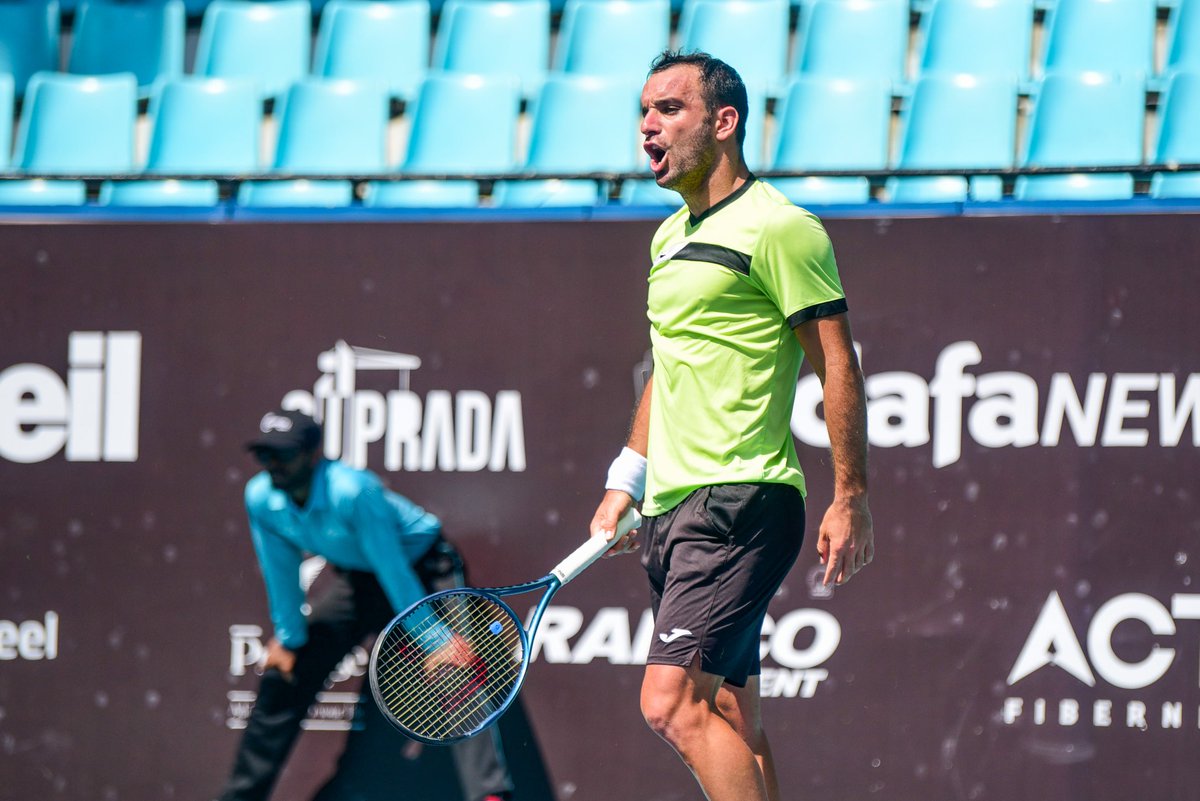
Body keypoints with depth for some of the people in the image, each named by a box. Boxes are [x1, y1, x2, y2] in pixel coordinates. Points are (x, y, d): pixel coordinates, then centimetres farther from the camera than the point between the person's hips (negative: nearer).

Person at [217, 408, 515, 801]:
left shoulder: (352, 491, -34)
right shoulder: (261, 498, -16)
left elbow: (392, 568, -32)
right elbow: (281, 574, -2)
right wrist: (288, 639, 4)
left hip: (421, 567, -6)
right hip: (356, 579, 6)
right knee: (282, 678, 5)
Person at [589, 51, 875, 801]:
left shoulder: (779, 229, -8)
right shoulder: (670, 238, 18)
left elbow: (839, 366, -10)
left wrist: (851, 500, -13)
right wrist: (626, 485, 20)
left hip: (738, 501, -9)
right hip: (673, 510, 9)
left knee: (672, 700, -19)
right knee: (730, 722, 7)